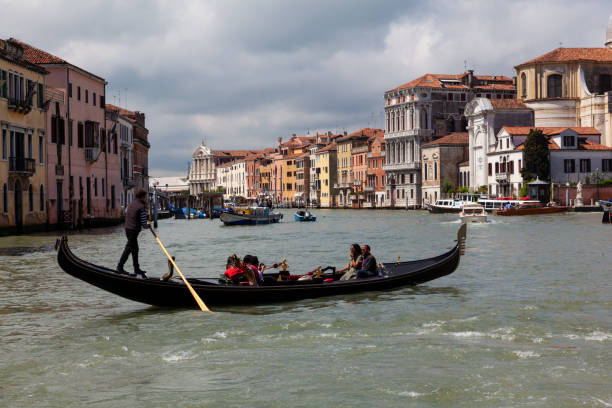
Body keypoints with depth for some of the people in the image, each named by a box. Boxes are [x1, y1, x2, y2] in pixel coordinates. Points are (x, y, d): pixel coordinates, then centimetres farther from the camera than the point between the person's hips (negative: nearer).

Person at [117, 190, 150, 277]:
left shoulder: (131, 204, 14)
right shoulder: (141, 207, -12)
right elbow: (143, 223, -13)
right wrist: (148, 226, 9)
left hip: (127, 228, 9)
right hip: (134, 230, -9)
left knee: (135, 249, 15)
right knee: (129, 248, -5)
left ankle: (137, 269, 20)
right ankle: (120, 267, -6)